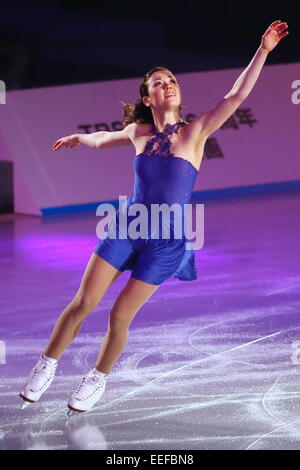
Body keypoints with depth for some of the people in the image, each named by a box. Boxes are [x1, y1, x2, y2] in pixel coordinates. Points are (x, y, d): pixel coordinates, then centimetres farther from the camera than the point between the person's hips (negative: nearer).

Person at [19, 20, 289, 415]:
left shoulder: (194, 132, -7)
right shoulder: (139, 132, 3)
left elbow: (236, 96, -17)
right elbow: (103, 139, 26)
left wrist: (263, 51, -23)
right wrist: (78, 138, 43)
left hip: (166, 241, -3)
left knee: (120, 317, 1)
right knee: (83, 303, -1)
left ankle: (98, 380, 24)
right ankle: (47, 365, 18)